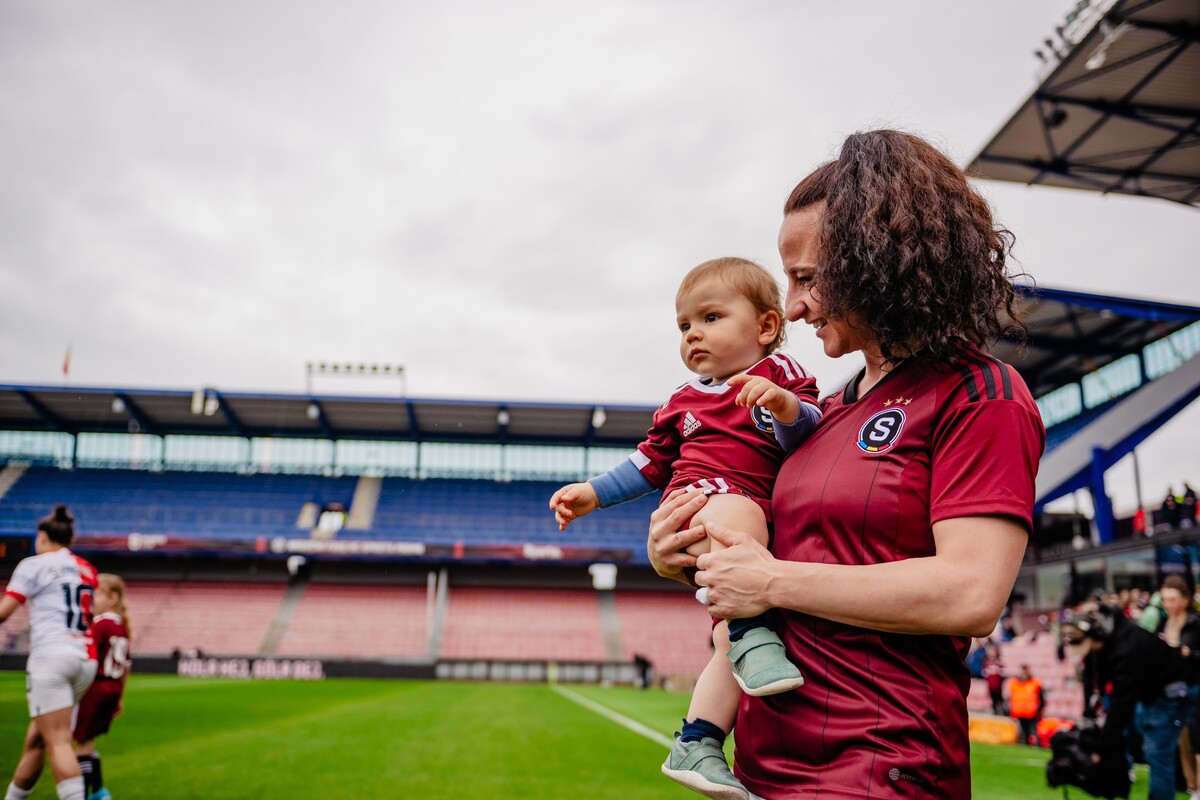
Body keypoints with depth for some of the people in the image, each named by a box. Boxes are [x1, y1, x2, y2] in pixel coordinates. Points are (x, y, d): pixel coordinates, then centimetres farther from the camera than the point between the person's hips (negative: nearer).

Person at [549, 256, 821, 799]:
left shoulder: (779, 373, 14)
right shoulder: (683, 402, 25)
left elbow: (809, 434, -2)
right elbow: (649, 464, 30)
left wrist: (787, 406, -23)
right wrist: (591, 494, 22)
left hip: (752, 544, 0)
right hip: (697, 504, 0)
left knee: (730, 637, -11)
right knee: (740, 514, -37)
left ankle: (696, 745, -1)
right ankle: (752, 632, -40)